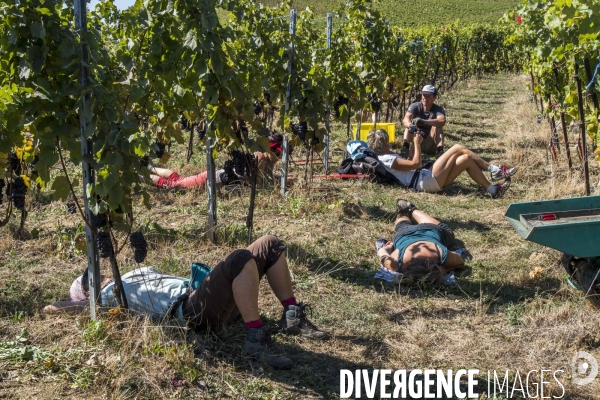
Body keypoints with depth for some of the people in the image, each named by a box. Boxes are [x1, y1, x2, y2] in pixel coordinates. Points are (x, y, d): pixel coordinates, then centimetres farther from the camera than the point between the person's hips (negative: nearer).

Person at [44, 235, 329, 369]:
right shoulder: (108, 295, 9)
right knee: (242, 258, -36)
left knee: (271, 245, 4)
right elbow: (50, 309, 7)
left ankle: (292, 317, 2)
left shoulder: (139, 272, 33)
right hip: (194, 312, -9)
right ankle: (256, 339, -34)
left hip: (199, 294, 9)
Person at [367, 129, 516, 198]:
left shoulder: (389, 156, 19)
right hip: (428, 181, -11)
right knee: (458, 148, -10)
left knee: (466, 159, 5)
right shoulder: (387, 159, -14)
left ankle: (493, 189, 9)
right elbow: (416, 164, -17)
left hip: (432, 181, 11)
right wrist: (417, 144, -6)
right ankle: (495, 170, 0)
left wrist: (415, 144, 19)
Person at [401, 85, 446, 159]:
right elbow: (405, 119, -27)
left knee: (437, 126, -25)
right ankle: (405, 148, -40)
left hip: (431, 145, -1)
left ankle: (440, 151, -41)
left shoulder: (438, 109, -11)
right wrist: (410, 125, -52)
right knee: (409, 124, -20)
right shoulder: (415, 106, -7)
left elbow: (442, 121, -35)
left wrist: (424, 122, -51)